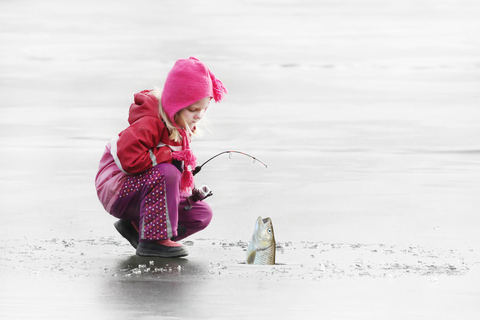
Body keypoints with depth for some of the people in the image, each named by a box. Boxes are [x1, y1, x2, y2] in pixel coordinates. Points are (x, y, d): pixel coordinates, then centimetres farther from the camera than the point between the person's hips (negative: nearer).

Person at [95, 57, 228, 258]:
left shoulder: (184, 127, 7)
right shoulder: (149, 124, -24)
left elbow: (179, 166, 20)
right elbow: (129, 158, -38)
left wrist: (189, 189, -1)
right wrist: (170, 156, -30)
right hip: (117, 191, -10)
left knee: (201, 214, 2)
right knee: (166, 173, -38)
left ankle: (136, 226, 8)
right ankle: (154, 240, -30)